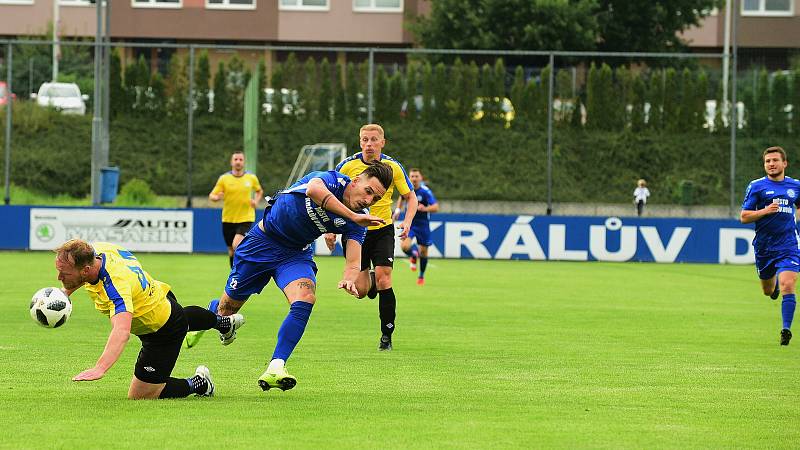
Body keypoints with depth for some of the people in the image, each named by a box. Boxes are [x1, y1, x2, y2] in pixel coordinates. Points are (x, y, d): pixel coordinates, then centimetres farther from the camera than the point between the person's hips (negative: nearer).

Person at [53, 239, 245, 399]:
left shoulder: (116, 285, -47)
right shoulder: (94, 250, -22)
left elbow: (122, 331, -62)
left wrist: (100, 368, -74)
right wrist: (64, 293, -2)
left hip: (162, 332, -9)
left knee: (138, 397, 0)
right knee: (183, 317, 44)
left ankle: (199, 384, 17)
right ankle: (223, 322, 72)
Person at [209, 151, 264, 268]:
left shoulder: (251, 178, 1)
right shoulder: (224, 178, -2)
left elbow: (259, 191, 21)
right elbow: (211, 196, -1)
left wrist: (256, 201, 1)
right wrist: (217, 197, -25)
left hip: (246, 219, -2)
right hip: (228, 220, 2)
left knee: (237, 245, -24)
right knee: (232, 252, 9)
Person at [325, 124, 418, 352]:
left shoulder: (393, 166, -7)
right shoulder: (347, 166, -9)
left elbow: (410, 197, 4)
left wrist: (407, 222, -13)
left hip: (382, 229, -1)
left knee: (384, 278, -16)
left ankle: (387, 335, -4)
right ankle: (370, 279, 39)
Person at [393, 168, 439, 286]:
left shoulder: (425, 191, -18)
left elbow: (436, 207, -24)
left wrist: (425, 209, -42)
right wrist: (398, 210, 10)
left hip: (423, 224, -2)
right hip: (409, 222, 2)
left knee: (423, 251, 6)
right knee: (404, 246, -20)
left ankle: (421, 276, 29)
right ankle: (413, 256, 17)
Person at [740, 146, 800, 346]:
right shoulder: (756, 186, -2)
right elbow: (744, 217, -4)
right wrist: (765, 211, -18)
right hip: (764, 245, 1)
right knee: (768, 290, 16)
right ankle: (774, 283, 53)